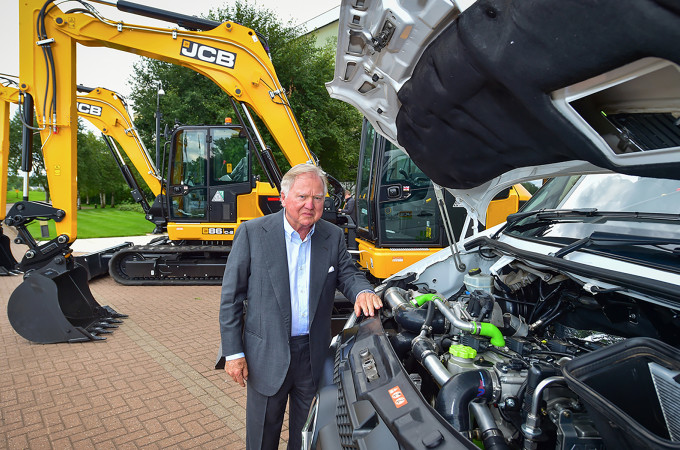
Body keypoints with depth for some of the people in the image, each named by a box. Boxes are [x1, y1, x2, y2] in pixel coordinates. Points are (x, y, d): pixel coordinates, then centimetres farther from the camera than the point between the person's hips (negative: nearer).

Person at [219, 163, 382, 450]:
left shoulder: (333, 237, -1)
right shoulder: (252, 232, -10)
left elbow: (347, 273, 7)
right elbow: (231, 296, -7)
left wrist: (363, 291, -19)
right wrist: (233, 352, -8)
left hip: (315, 354, 3)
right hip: (267, 356, -2)